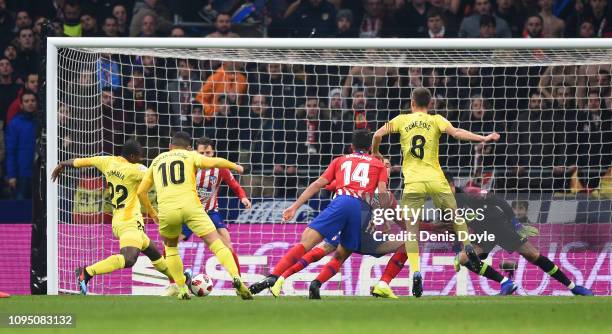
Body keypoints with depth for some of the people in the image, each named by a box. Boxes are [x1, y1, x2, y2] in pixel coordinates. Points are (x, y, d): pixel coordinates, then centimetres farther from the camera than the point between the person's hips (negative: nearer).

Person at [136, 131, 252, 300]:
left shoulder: (157, 161, 27)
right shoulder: (190, 155, 17)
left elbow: (141, 192, 26)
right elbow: (213, 162, 0)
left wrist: (152, 213, 38)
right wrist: (235, 166, 16)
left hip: (166, 210, 2)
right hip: (190, 205, -2)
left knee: (170, 247, 26)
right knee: (216, 243, -3)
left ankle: (182, 289, 16)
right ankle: (235, 277, -24)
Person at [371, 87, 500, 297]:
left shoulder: (402, 120, 9)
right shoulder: (436, 120, 7)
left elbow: (378, 135, 4)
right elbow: (456, 133, -8)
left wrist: (375, 152, 22)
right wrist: (483, 139, -9)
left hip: (413, 183, 0)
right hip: (436, 180, 0)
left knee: (411, 230, 1)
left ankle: (416, 272, -17)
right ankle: (468, 246, 1)